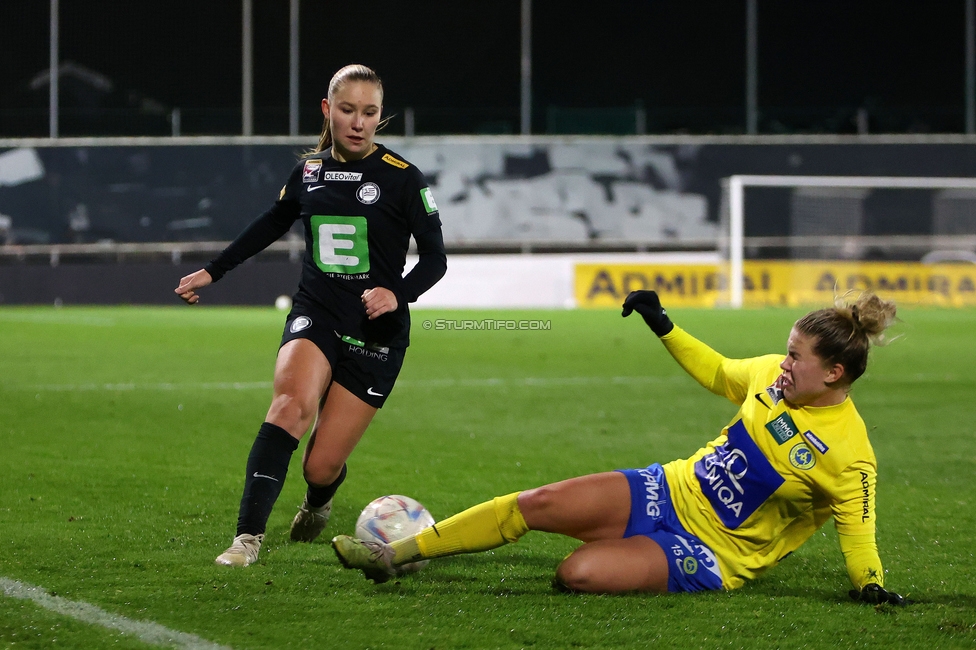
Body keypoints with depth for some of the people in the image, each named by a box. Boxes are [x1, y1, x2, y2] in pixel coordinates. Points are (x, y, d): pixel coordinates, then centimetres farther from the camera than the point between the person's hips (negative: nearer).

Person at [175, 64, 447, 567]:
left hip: (375, 334, -2)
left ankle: (318, 503, 35)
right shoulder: (308, 171, 6)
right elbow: (271, 224, 25)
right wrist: (212, 271, 29)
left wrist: (398, 293, -25)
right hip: (314, 316, 2)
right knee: (292, 402, -32)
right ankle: (248, 537, -34)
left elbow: (435, 258, -5)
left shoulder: (402, 179, -6)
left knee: (321, 467, -5)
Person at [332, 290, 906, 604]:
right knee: (536, 504, -11)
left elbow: (858, 536, -16)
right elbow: (718, 373, 18)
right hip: (669, 491, 6)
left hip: (707, 555, -6)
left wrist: (872, 588, -33)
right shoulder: (773, 374, 0)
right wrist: (663, 325, 15)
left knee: (579, 574, -29)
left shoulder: (849, 457, -20)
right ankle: (396, 554, -6)